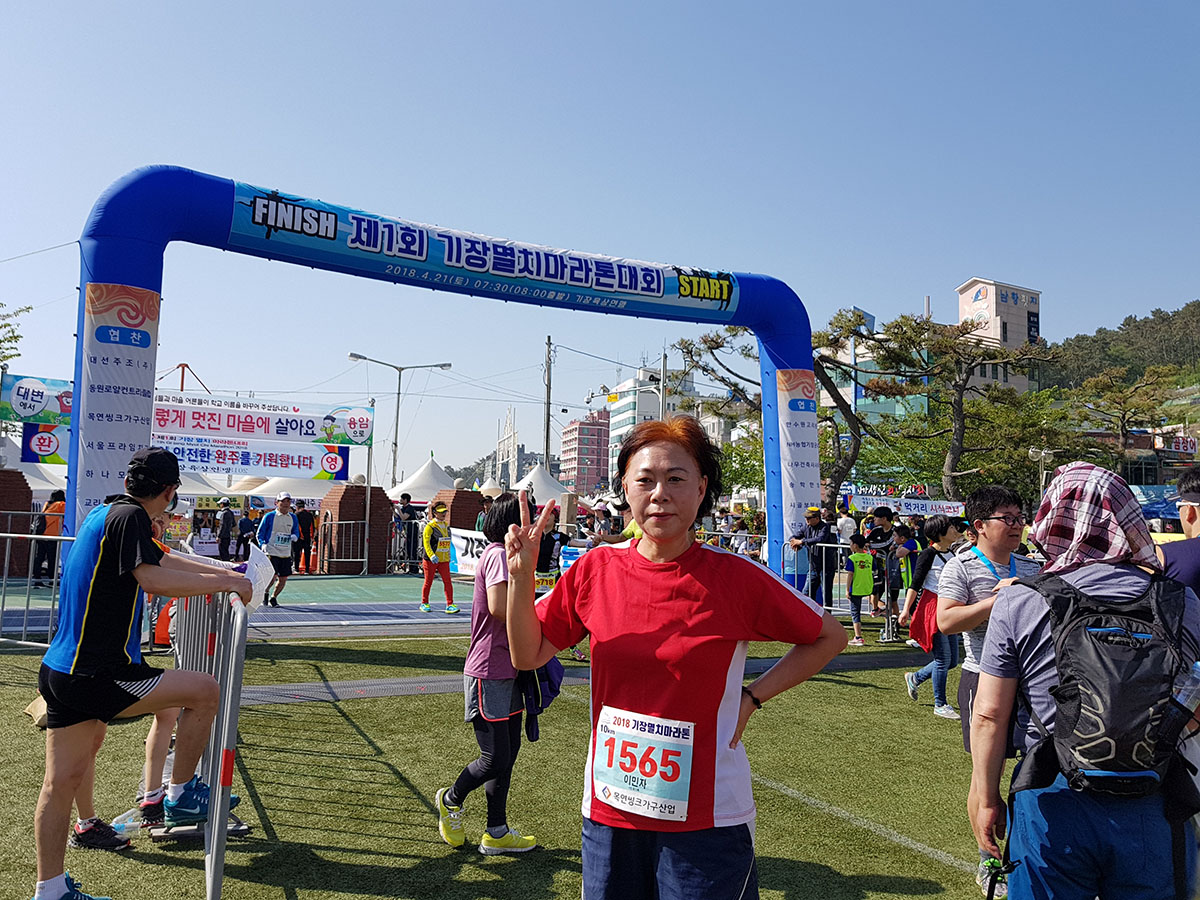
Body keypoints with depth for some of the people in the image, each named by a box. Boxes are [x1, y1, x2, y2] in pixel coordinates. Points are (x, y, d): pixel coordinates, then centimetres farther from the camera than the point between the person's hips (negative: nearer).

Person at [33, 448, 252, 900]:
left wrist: (225, 573, 29)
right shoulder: (128, 516, -14)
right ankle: (180, 796, 11)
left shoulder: (103, 512, 16)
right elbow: (153, 579, -30)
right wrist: (224, 582, -20)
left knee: (61, 782, 14)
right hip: (97, 676, -10)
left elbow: (163, 559, 27)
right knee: (204, 690, 0)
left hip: (59, 672, 10)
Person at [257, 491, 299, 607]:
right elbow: (260, 533, 1)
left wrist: (294, 536, -5)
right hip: (271, 552, -5)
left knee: (283, 579, 6)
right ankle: (265, 593, 15)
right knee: (272, 576, -16)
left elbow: (296, 531, 18)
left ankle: (273, 597, 30)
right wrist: (263, 544, -14)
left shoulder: (293, 517, 9)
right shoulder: (269, 516, -3)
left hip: (286, 554, 5)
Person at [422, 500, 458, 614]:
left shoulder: (446, 526, 12)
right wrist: (431, 556, -26)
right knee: (428, 582, 6)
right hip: (431, 560, -5)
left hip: (444, 559, 5)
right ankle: (424, 604, 22)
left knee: (447, 581, -4)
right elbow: (426, 542, -16)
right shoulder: (429, 526, -9)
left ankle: (450, 605, -3)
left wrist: (448, 556, 20)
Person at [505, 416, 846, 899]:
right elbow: (528, 655, 4)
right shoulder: (596, 569, -4)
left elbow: (829, 637, 1)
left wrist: (751, 697, -6)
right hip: (608, 811, 3)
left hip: (706, 822, -3)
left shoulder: (737, 577, -12)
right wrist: (521, 574, -10)